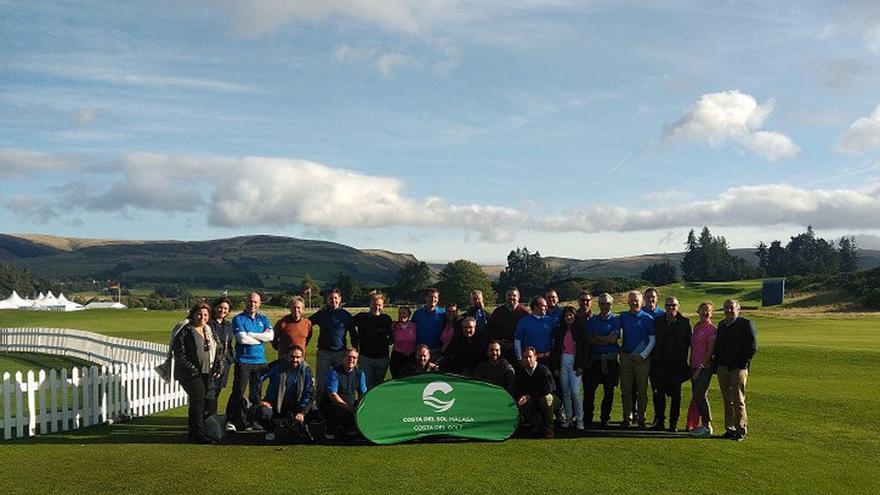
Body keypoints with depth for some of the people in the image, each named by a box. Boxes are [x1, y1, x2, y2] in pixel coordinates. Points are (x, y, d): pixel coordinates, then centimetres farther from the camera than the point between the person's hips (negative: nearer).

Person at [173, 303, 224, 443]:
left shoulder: (210, 332, 18)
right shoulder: (185, 331, -1)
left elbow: (219, 352, 21)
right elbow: (179, 354, -8)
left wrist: (219, 369, 7)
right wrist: (192, 370, -15)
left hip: (209, 374, 6)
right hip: (192, 374, -6)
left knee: (211, 400, 0)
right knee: (198, 398, -16)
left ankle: (210, 432, 12)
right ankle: (198, 434, -11)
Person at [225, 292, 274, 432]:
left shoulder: (263, 319, 14)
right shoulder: (238, 319, 1)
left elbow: (271, 336, -3)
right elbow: (242, 338, -14)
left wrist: (251, 334, -10)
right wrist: (261, 338, -4)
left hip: (260, 361, 4)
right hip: (243, 361, -4)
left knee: (256, 393, 7)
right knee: (238, 392, -8)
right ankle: (230, 421, -2)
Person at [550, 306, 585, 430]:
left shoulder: (580, 330, 0)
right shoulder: (559, 330, 9)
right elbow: (555, 349, 9)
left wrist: (580, 366, -9)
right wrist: (555, 367, 3)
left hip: (575, 362, -3)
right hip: (563, 362, 3)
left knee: (575, 391, -10)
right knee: (565, 392, 6)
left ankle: (579, 419, -1)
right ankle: (569, 418, 14)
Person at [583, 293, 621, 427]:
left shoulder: (616, 320, 5)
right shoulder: (592, 320, 11)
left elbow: (613, 338, -9)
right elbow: (589, 339, -2)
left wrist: (596, 337, -4)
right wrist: (606, 340, -11)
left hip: (610, 360, -1)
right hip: (594, 359, 1)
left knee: (609, 391, 4)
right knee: (588, 390, 0)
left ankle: (605, 419, 14)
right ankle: (587, 419, 11)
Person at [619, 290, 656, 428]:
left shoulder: (647, 318, 0)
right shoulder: (623, 317, 10)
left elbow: (652, 340, -1)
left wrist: (643, 355, -10)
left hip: (642, 358, -3)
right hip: (625, 356, 3)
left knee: (642, 389, 1)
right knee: (625, 389, 4)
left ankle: (641, 417, 8)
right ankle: (627, 417, 11)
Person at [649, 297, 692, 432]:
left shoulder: (684, 322, 1)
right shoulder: (658, 321, 7)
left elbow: (688, 342, 1)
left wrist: (682, 359, -3)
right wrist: (654, 357, 2)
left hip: (676, 364, -2)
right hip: (659, 363, 2)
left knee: (675, 395, 4)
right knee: (658, 393, 4)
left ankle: (674, 423, 10)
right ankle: (659, 421, 14)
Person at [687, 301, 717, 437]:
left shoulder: (711, 329, -9)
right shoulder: (696, 327, 14)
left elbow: (710, 351, -12)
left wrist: (700, 368, -13)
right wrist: (692, 367, 13)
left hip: (705, 368, -7)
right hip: (695, 367, 7)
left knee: (700, 396, -9)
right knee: (696, 396, 9)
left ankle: (707, 426, -1)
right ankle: (699, 425, 16)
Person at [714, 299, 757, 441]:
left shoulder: (746, 324, -4)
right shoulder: (722, 325, 15)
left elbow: (753, 347, -8)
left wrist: (741, 363, -12)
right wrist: (716, 363, 10)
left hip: (738, 368, -6)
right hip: (723, 368, 6)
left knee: (738, 400, -4)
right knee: (727, 400, 9)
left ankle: (741, 431, 5)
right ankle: (729, 429, 16)